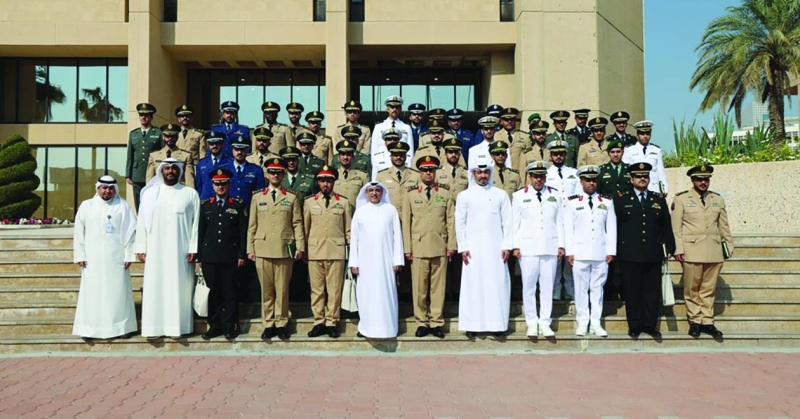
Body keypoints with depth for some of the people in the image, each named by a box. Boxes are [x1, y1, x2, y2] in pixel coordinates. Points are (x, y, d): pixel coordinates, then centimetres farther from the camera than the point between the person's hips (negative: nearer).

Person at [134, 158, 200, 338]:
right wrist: (141, 248, -1)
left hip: (181, 251, -1)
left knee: (179, 288, 1)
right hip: (155, 251, 1)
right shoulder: (150, 193, 8)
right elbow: (142, 223, 6)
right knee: (155, 288, 1)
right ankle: (155, 326, 6)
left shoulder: (190, 194, 4)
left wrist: (193, 248, -6)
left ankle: (178, 326, 6)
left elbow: (196, 223, 1)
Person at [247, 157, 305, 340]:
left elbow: (297, 224, 6)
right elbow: (252, 225, 11)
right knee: (266, 289, 4)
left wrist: (300, 247, -1)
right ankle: (268, 324, 11)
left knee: (282, 289, 1)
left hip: (284, 250, -1)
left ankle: (281, 323, 10)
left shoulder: (291, 198, 10)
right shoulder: (257, 197, 13)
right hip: (263, 250, 1)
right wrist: (250, 249, 5)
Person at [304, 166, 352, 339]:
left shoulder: (343, 202, 8)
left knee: (335, 289, 0)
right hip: (315, 252, 1)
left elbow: (348, 229, 9)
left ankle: (332, 322, 9)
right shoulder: (309, 202, 10)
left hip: (336, 252, -1)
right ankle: (319, 322, 12)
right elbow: (305, 228, 12)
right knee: (317, 289, 3)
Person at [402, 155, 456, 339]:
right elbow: (406, 223, 7)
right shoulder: (411, 195, 9)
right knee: (419, 287, 1)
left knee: (438, 286, 3)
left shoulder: (445, 194, 10)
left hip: (440, 248, 0)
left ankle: (436, 322, 12)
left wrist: (451, 245, 0)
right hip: (419, 248, 0)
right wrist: (407, 248, 1)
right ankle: (422, 322, 12)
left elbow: (451, 221, 7)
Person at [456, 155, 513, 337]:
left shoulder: (501, 195, 7)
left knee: (497, 284, 0)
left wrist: (506, 246, -1)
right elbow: (460, 223, 4)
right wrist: (463, 247, -2)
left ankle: (498, 323, 8)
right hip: (473, 248, -1)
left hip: (495, 248, 1)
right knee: (473, 285, 0)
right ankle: (472, 324, 6)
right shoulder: (464, 196, 6)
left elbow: (507, 222, 6)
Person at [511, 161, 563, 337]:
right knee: (529, 285, 0)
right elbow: (515, 222, 4)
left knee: (547, 286, 2)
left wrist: (561, 245, 4)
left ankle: (545, 323, 9)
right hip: (527, 247, -1)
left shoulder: (555, 195, 12)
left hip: (550, 247, 2)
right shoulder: (519, 196, 6)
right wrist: (515, 246, -2)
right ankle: (532, 323, 9)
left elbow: (560, 222, 10)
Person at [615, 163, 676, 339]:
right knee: (632, 291, 1)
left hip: (653, 255, 3)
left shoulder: (659, 200, 14)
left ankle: (650, 325, 14)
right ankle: (635, 325, 10)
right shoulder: (621, 200, 5)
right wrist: (614, 250, -1)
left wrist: (670, 248, 9)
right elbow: (614, 226, 3)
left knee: (652, 290, 5)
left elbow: (666, 227, 14)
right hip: (629, 255, -2)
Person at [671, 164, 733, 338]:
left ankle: (707, 322, 13)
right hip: (691, 251, -3)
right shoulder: (681, 199, 2)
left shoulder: (717, 199, 14)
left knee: (709, 289, 6)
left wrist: (729, 245, 13)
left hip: (714, 251, 3)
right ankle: (694, 321, 11)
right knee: (692, 289, 2)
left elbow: (724, 226, 16)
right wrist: (678, 249, -7)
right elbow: (676, 227, -1)